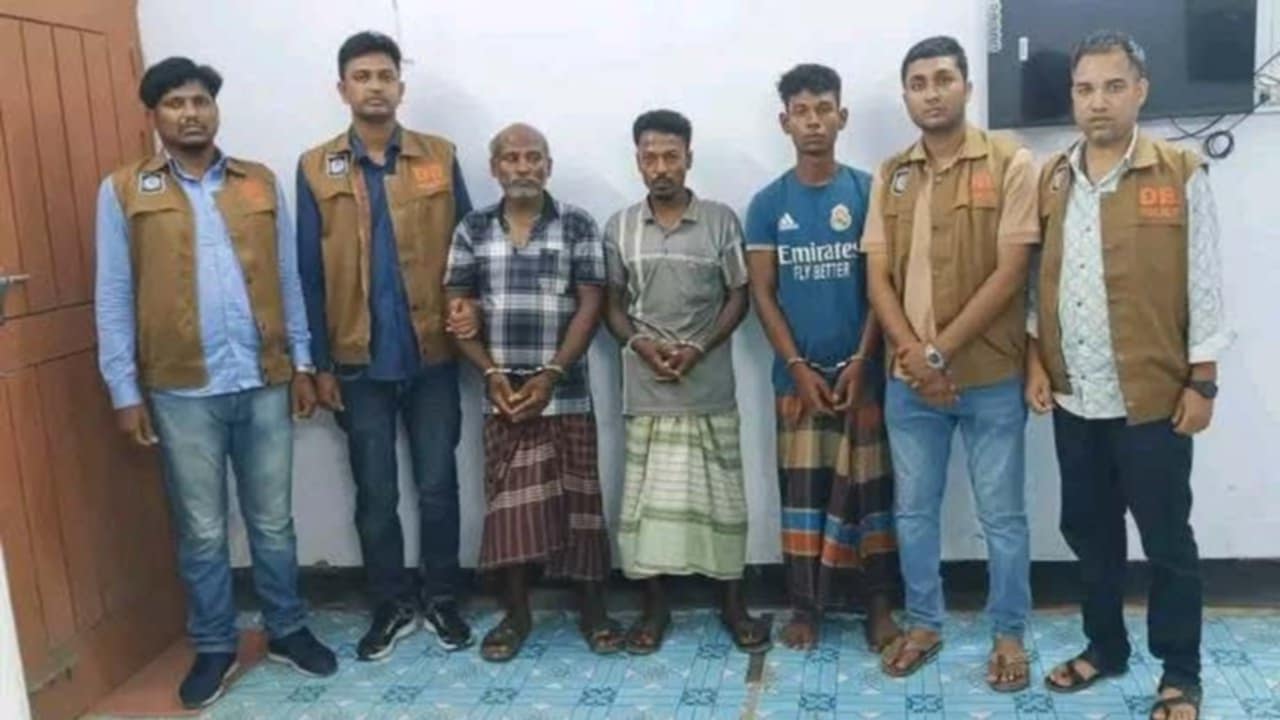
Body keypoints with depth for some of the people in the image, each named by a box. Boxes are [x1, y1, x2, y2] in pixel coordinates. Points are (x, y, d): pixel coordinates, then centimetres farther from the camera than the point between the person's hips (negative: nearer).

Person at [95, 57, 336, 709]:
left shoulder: (262, 184, 7)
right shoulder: (123, 192, 1)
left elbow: (288, 279, 8)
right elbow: (113, 298, -1)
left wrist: (302, 362, 5)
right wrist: (125, 390, -5)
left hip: (265, 382, 2)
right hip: (182, 390, -1)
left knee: (273, 520, 12)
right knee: (201, 529, 9)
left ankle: (287, 630, 28)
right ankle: (214, 647, 25)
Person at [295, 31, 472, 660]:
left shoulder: (439, 158, 2)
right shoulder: (315, 169, 1)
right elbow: (309, 273, 1)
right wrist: (320, 363, -2)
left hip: (433, 355, 0)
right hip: (360, 361, 0)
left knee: (437, 485, 8)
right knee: (375, 493, 9)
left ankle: (440, 599, 25)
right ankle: (392, 606, 25)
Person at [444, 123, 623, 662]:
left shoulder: (578, 226, -1)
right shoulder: (472, 231, 5)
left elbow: (590, 306, -5)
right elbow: (458, 312, 4)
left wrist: (551, 375, -14)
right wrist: (491, 373, -9)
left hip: (566, 391, -2)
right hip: (501, 392, 2)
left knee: (578, 501, 4)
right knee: (508, 505, 6)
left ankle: (594, 612, 17)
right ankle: (516, 615, 20)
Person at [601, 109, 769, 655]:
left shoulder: (721, 221, -1)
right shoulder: (619, 227, 4)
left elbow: (739, 297, 1)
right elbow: (612, 303, 8)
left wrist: (699, 348, -13)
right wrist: (641, 343, -11)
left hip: (710, 386, -1)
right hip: (646, 388, 1)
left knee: (721, 493, 6)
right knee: (648, 494, 5)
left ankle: (734, 604, 20)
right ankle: (654, 605, 19)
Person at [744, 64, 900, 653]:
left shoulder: (868, 192, 0)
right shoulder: (768, 203, 3)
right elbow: (762, 293, 0)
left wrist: (861, 360, -10)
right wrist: (798, 368, -8)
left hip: (861, 368, -1)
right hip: (798, 371, 1)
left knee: (868, 483, 4)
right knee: (802, 485, 5)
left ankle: (878, 602, 16)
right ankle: (805, 604, 15)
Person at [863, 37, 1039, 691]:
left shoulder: (1009, 163, -6)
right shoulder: (890, 176, 7)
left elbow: (1009, 273, -12)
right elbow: (878, 276, 3)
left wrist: (940, 351, -15)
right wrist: (913, 356, -11)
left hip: (990, 377, -3)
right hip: (908, 380, 4)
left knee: (1001, 514, 8)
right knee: (913, 509, 13)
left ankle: (1008, 634, 26)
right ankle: (923, 624, 30)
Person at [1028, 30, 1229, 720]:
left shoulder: (1180, 175, -6)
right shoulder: (1050, 180, 6)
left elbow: (1203, 283, -5)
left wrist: (1202, 380, -7)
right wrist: (1035, 361, 2)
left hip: (1152, 396, -4)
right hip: (1073, 396, 4)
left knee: (1167, 538, 6)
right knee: (1088, 529, 15)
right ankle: (1104, 645, 33)